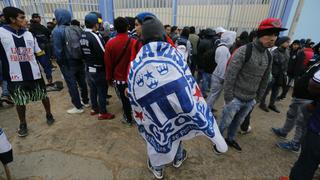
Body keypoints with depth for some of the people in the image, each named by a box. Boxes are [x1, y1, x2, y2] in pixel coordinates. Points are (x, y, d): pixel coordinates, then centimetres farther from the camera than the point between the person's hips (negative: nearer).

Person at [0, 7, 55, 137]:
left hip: (35, 75, 2)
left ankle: (49, 115, 36)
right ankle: (23, 124, 32)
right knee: (20, 102, 11)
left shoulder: (29, 34, 4)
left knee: (44, 96, 13)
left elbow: (40, 54, 6)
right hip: (15, 77, -2)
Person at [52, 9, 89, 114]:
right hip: (80, 61, 5)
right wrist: (81, 58, 10)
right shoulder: (77, 29, 0)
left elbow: (57, 50, -14)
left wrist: (60, 62, -2)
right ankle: (85, 101, 31)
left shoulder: (57, 31, -13)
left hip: (67, 63, -5)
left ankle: (78, 107, 14)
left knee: (72, 85, 5)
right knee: (82, 82, 16)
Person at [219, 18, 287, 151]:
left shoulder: (268, 57, 6)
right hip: (235, 98, -6)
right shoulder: (244, 51, -17)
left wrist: (257, 98, 14)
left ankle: (230, 139, 44)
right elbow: (229, 77, -19)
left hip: (250, 100, 6)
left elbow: (264, 81, 14)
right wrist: (228, 98, -16)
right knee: (225, 122, 9)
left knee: (237, 122, 23)